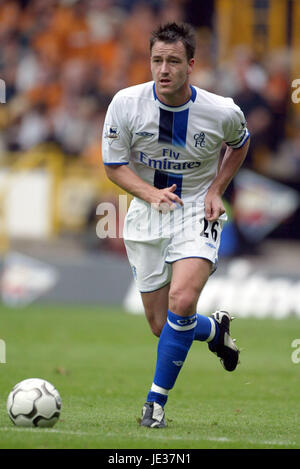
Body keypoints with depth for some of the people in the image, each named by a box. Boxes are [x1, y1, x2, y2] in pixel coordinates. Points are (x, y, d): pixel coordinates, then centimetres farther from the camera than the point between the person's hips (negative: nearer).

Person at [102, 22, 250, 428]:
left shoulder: (223, 113, -13)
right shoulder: (126, 104, -14)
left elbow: (240, 144, 11)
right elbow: (114, 165, -4)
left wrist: (216, 189, -3)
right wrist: (151, 193, -22)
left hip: (197, 213, -2)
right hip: (147, 217, 2)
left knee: (182, 300, -27)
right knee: (161, 325, 5)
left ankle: (156, 401, -12)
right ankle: (215, 329, 41)